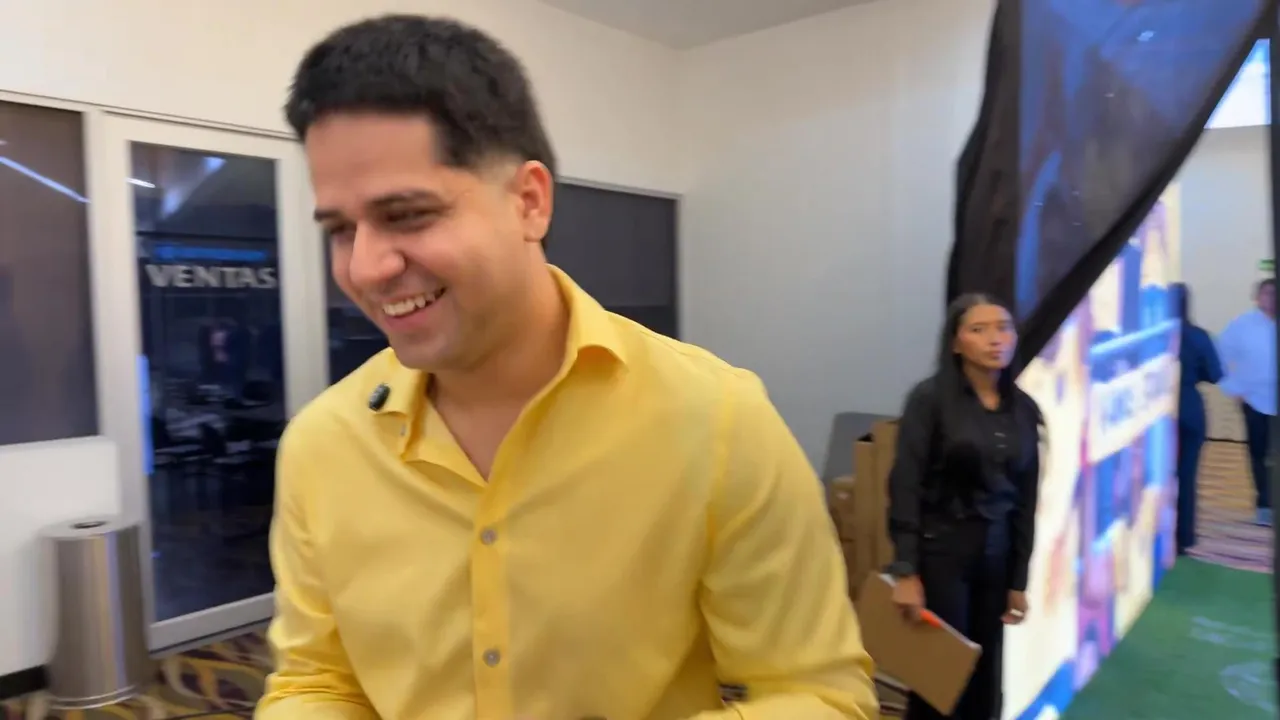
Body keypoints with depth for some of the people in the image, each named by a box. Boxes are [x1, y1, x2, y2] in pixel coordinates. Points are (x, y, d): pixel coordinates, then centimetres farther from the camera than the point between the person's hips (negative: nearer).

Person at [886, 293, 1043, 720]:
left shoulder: (1024, 409, 6)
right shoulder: (930, 398, -8)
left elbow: (1026, 499, 9)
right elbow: (905, 486, -11)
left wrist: (1019, 580, 10)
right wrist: (905, 571, -15)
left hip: (997, 554, 5)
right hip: (940, 550, -4)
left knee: (984, 674, 10)